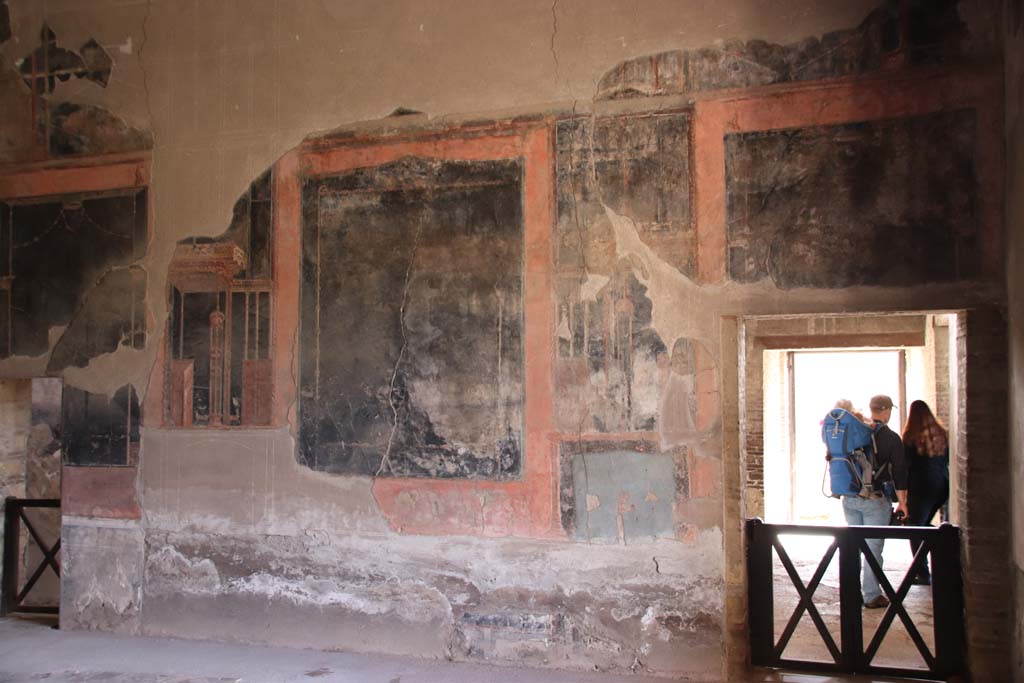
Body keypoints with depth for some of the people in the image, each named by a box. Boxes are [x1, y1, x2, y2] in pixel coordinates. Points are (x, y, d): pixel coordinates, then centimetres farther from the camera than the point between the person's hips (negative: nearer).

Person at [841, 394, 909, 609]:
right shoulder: (891, 438, -7)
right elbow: (899, 472, -6)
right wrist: (902, 502, 1)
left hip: (850, 498, 5)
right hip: (875, 499, -5)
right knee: (873, 546, 1)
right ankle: (872, 596, 4)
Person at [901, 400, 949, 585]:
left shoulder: (911, 437, -11)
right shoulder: (942, 434, 4)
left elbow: (906, 465, -10)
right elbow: (947, 461, 11)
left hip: (921, 487, -6)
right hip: (942, 486, 6)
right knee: (926, 526, 19)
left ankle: (923, 574, 1)